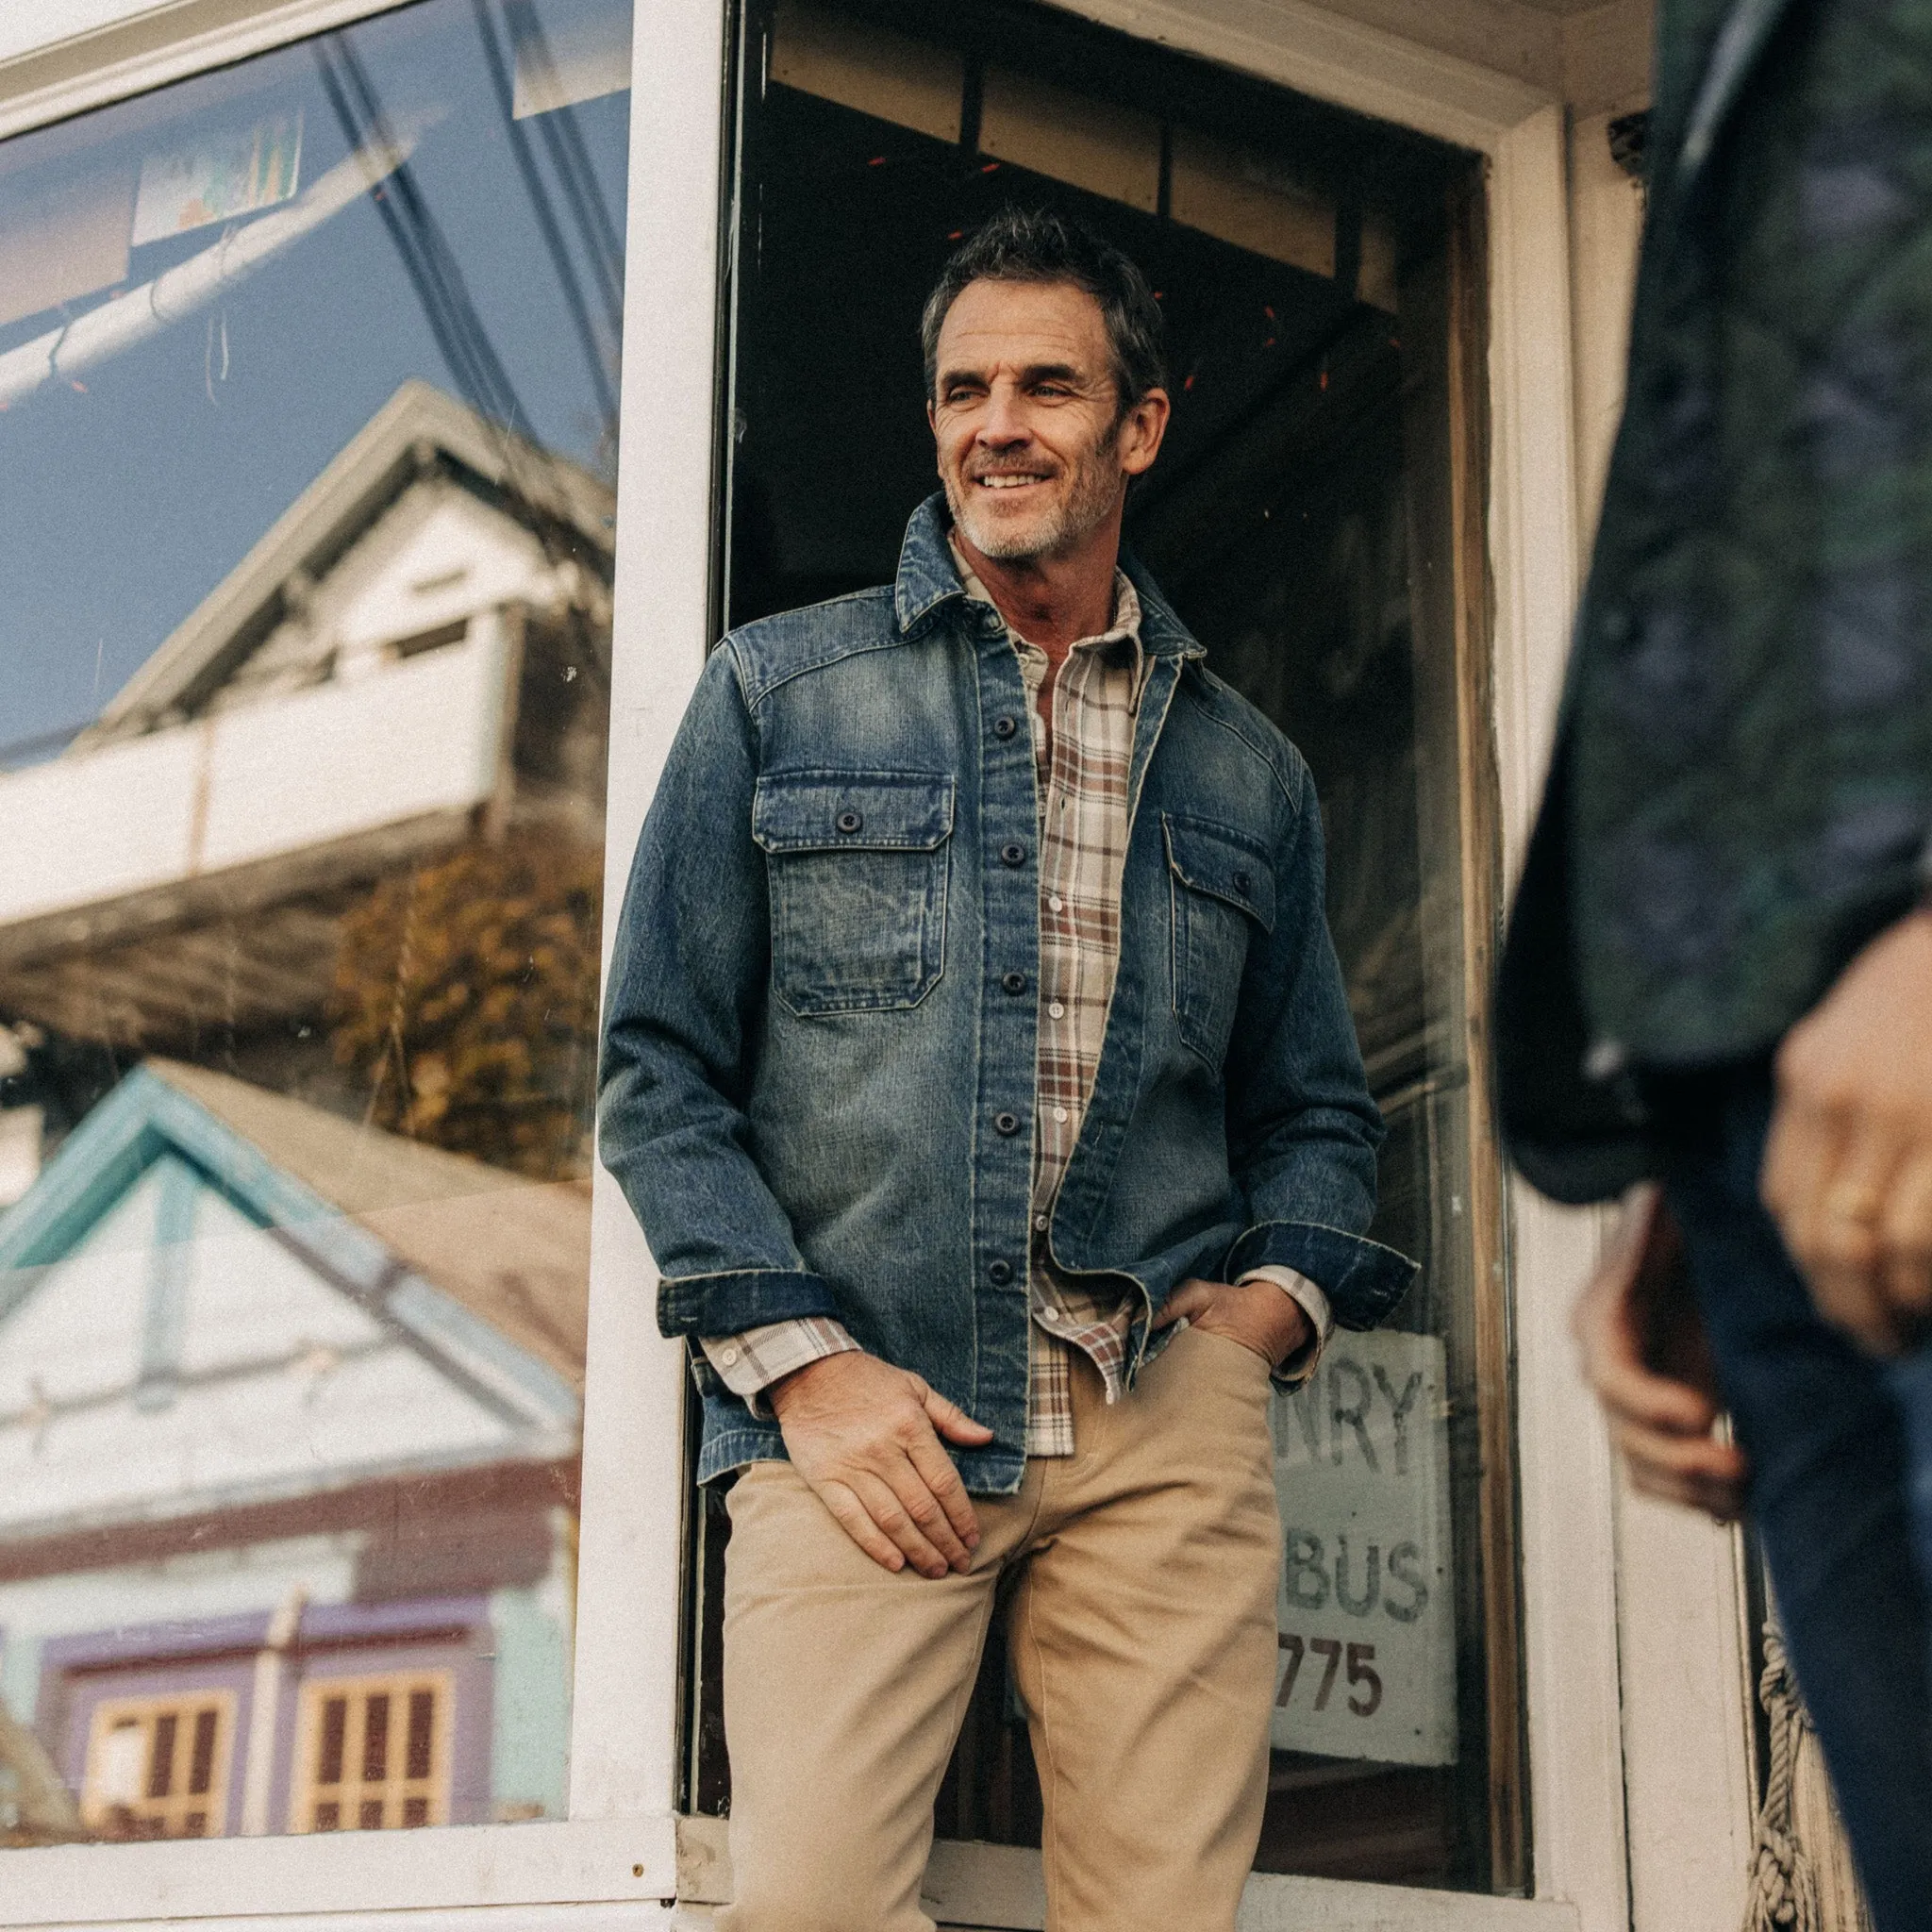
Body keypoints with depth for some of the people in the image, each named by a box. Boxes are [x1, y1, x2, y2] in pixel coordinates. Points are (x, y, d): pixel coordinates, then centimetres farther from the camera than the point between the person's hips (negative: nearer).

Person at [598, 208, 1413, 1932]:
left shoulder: (1245, 771, 19)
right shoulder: (778, 694, 11)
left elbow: (1316, 1108, 26)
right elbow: (660, 1065, 7)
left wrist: (1278, 1295, 4)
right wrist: (800, 1363, -5)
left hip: (1164, 1420, 2)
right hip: (859, 1408, -2)